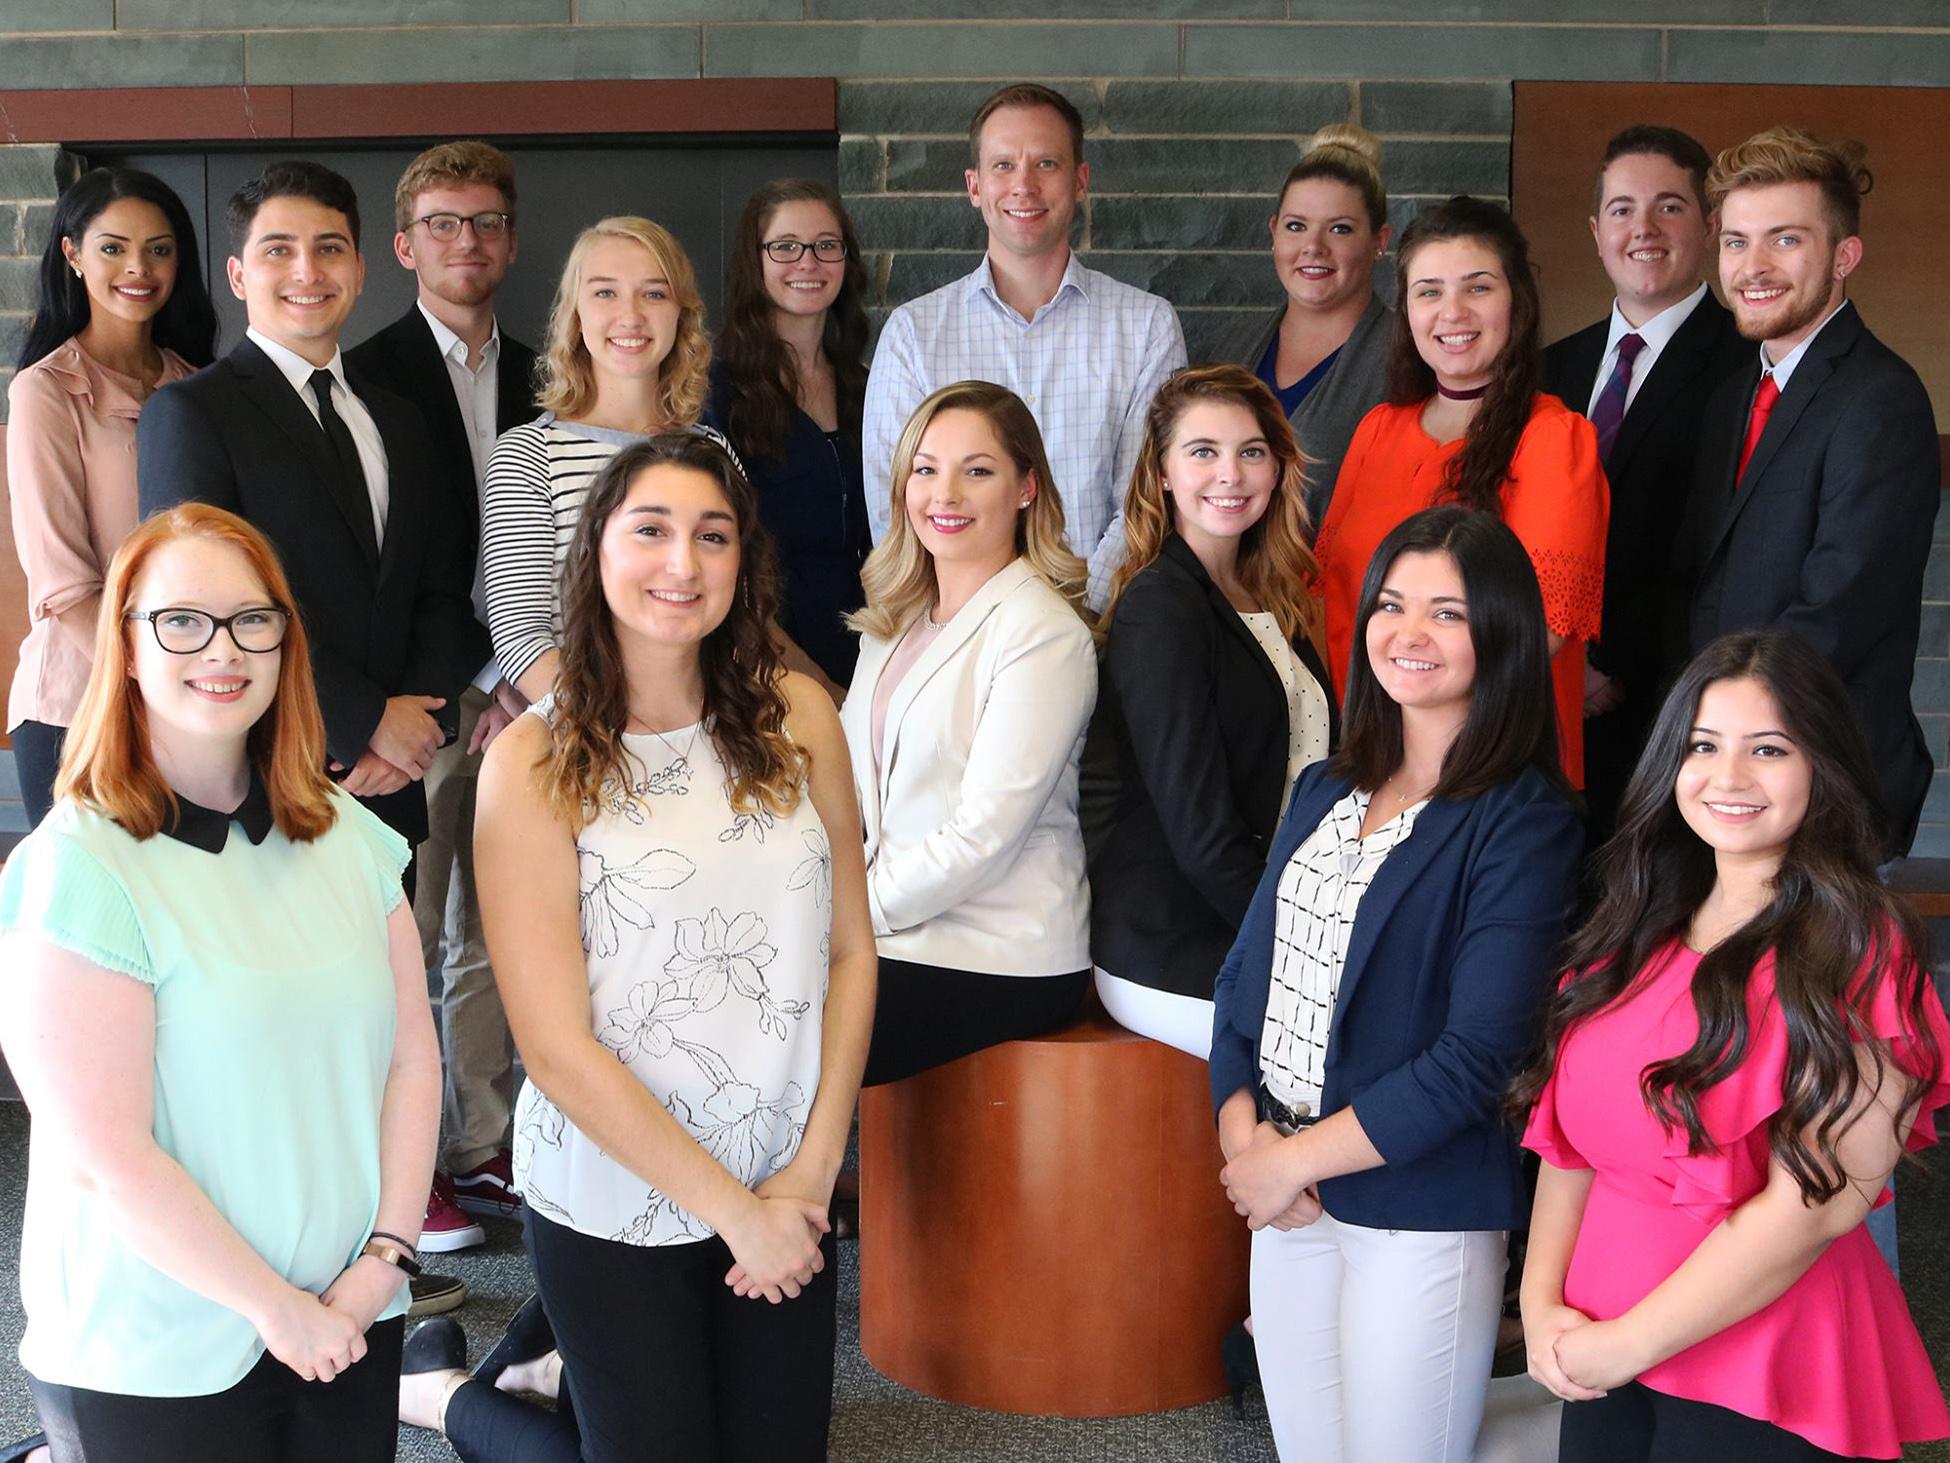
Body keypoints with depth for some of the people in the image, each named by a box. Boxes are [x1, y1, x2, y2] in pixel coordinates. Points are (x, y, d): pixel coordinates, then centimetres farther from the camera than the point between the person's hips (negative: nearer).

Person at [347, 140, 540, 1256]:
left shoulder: (539, 381, 13)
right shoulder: (370, 376, -4)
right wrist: (478, 682, -10)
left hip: (517, 691, 5)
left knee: (494, 935, 12)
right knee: (404, 945, -1)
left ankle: (483, 1152, 22)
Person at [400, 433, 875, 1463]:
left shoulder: (794, 715, -3)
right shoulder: (535, 762, -14)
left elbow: (850, 951, 1)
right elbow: (556, 1046, -16)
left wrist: (811, 1170, -7)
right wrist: (730, 1210, -13)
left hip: (788, 1193, 4)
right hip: (615, 1203, -4)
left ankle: (560, 1370, 40)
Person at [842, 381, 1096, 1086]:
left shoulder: (1044, 633, -11)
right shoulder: (897, 620, 14)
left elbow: (984, 835, -17)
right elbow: (850, 786, 14)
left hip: (998, 961, -7)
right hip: (893, 931, 7)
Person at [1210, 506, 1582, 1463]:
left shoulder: (1524, 826, -13)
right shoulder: (1326, 791, 8)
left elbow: (1473, 1059, -19)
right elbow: (1245, 976, 7)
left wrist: (1292, 1160, -14)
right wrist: (1242, 1138, -8)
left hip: (1423, 1223, -6)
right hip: (1285, 1204, 6)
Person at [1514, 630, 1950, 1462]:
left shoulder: (1857, 949, -14)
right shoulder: (1638, 928, 6)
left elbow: (1816, 1201, -19)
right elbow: (1570, 1129, 5)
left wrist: (1626, 1345, -15)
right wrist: (1542, 1302, -8)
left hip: (1756, 1381, -5)